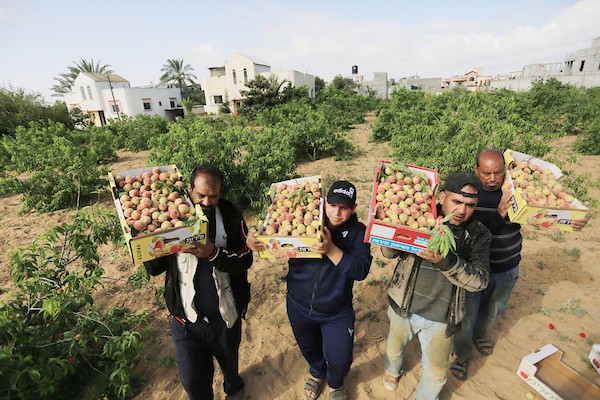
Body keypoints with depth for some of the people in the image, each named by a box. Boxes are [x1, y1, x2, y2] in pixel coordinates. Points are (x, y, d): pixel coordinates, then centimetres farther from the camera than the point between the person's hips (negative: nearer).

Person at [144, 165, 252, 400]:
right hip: (186, 319, 0)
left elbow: (245, 259, -13)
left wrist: (214, 254, -30)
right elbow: (153, 269, -6)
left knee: (229, 362, 26)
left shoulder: (230, 216, -12)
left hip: (226, 316, 1)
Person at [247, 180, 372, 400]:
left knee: (340, 360, 9)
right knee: (309, 349, 26)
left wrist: (331, 250, -38)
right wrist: (254, 241, -32)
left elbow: (360, 270, -24)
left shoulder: (358, 232, -14)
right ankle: (316, 372, 63)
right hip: (299, 307, 2)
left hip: (337, 313, -1)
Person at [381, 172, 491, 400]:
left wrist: (446, 261, -37)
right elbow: (388, 253, -12)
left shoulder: (478, 235, -11)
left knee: (436, 373, 21)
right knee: (395, 349, 28)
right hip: (403, 307, 0)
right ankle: (393, 370, 62)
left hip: (440, 318, 0)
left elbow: (480, 280, -19)